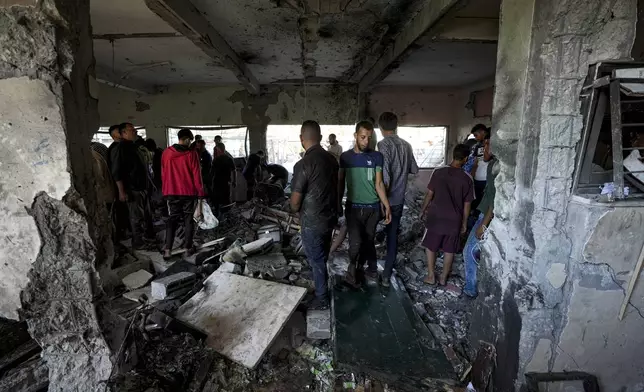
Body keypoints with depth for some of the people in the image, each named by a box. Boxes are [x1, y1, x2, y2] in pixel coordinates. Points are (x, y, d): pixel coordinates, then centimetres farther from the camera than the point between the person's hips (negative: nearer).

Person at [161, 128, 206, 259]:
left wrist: (166, 192, 17)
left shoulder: (166, 153, 2)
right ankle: (188, 248, 13)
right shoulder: (191, 153, -8)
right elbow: (196, 175, -8)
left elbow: (163, 174, 8)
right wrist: (200, 194, -2)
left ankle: (167, 250, 3)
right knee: (188, 219, 9)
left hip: (172, 192, 3)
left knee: (172, 219, 10)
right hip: (189, 192, -3)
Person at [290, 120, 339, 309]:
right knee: (322, 257, 25)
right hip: (330, 216, 7)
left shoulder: (303, 164, -22)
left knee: (317, 260, 10)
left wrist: (295, 210, 5)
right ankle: (322, 288, 45)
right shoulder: (331, 159, 0)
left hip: (313, 221, -7)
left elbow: (295, 201, -17)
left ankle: (322, 299, 27)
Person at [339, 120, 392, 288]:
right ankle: (354, 266, 18)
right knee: (356, 242, -10)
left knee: (368, 240, 10)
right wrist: (338, 205, 5)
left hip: (373, 207, 1)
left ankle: (357, 267, 32)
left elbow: (379, 183, -1)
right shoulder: (345, 157, 0)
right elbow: (340, 183, 6)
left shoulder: (377, 157, -2)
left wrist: (387, 206, -8)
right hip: (353, 207, 0)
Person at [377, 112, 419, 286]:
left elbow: (384, 176, -25)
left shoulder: (383, 145, -18)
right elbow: (415, 169, 14)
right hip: (398, 199, 5)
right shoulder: (406, 145, 1)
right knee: (393, 235, 13)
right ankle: (387, 275, 19)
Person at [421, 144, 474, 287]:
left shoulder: (438, 172, -10)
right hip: (454, 220, 1)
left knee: (430, 247, 16)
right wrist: (464, 222, 11)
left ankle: (431, 276, 22)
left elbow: (429, 194, -5)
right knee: (449, 250, 16)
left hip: (436, 217, -1)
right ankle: (443, 278, 27)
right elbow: (467, 204, -1)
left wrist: (423, 209, 11)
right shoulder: (467, 178, -6)